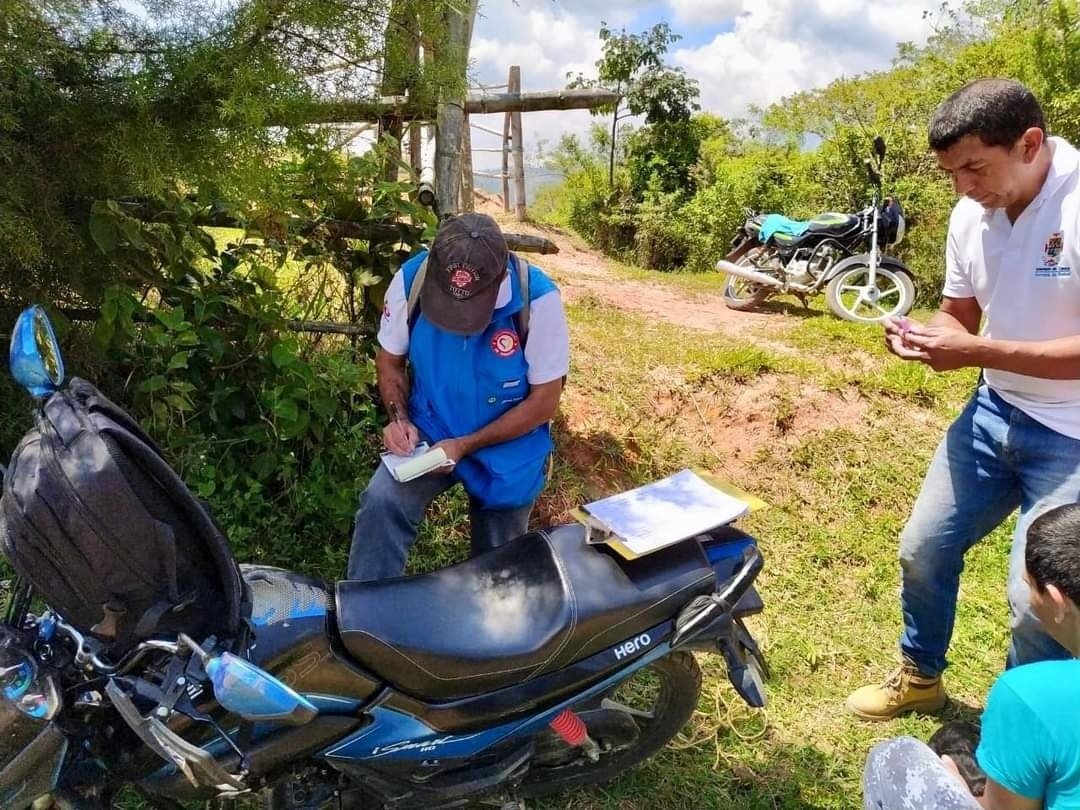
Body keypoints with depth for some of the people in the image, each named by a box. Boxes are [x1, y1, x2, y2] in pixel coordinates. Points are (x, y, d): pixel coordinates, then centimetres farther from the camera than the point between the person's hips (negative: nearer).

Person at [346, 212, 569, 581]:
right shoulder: (411, 278, -18)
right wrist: (399, 418, -18)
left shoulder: (538, 298, -25)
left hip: (507, 448, 0)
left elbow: (544, 401, -16)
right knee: (381, 502, -27)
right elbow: (389, 359, 0)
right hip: (428, 431, 1)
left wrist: (465, 446, -21)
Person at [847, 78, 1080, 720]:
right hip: (995, 413, 7)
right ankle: (920, 676, 38)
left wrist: (977, 351, -29)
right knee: (924, 548, 13)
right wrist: (923, 335, -12)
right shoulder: (972, 214, -2)